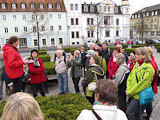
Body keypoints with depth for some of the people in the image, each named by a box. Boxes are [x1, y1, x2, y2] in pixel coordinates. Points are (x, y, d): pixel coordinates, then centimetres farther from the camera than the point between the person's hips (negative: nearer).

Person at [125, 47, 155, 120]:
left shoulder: (148, 67, -13)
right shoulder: (136, 65, 10)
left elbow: (143, 83, -19)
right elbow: (130, 78, 10)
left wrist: (131, 92, -14)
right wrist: (128, 90, -4)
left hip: (139, 95, -7)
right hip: (132, 94, 7)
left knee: (129, 113, -10)